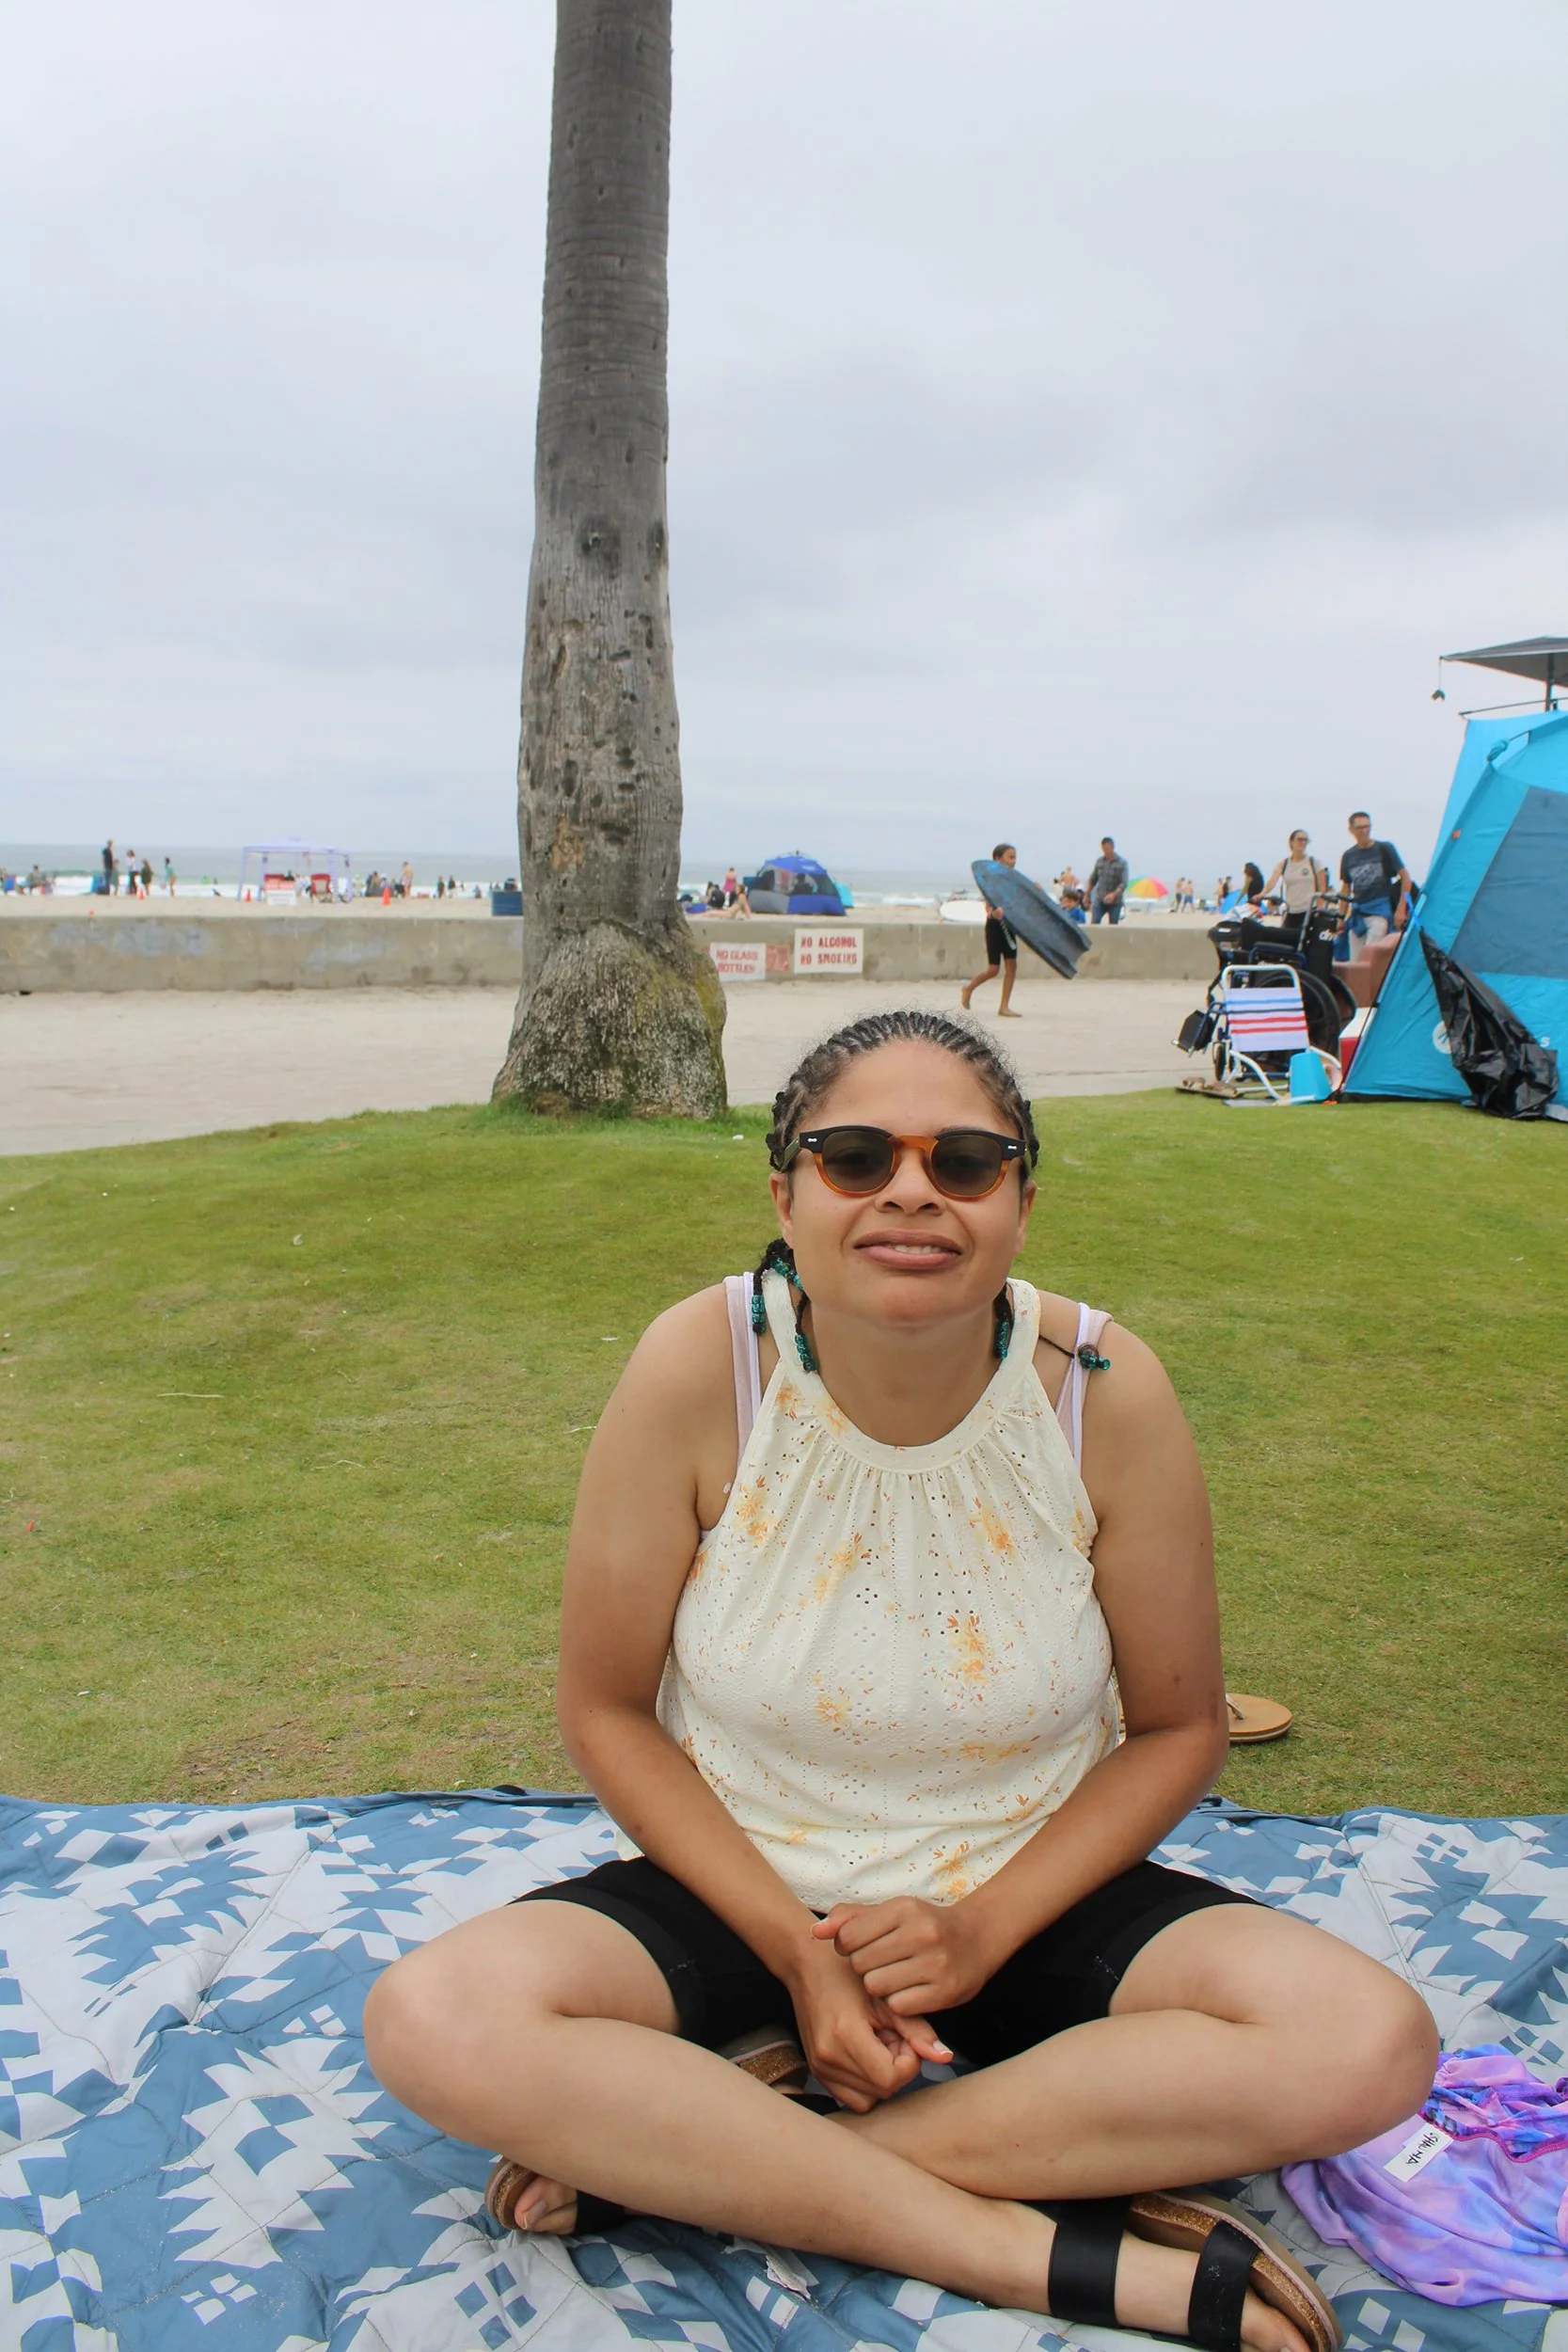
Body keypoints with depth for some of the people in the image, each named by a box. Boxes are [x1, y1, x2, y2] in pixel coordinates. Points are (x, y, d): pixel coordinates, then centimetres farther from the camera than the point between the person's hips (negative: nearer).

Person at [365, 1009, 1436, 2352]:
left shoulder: (1106, 1393, -16)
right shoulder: (700, 1369, -18)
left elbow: (1178, 1726, -3)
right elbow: (608, 1710, -7)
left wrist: (982, 1927, -14)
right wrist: (798, 1952, -15)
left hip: (1025, 1893, 1)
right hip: (741, 1884, -1)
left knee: (1370, 2043, -24)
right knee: (433, 2021, -27)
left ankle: (687, 2158, -20)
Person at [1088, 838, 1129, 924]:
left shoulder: (1122, 863, -5)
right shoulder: (1099, 861, 5)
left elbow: (1124, 883, -15)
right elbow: (1092, 880, 15)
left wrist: (1114, 894, -31)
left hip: (1115, 902, -2)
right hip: (1099, 900, 2)